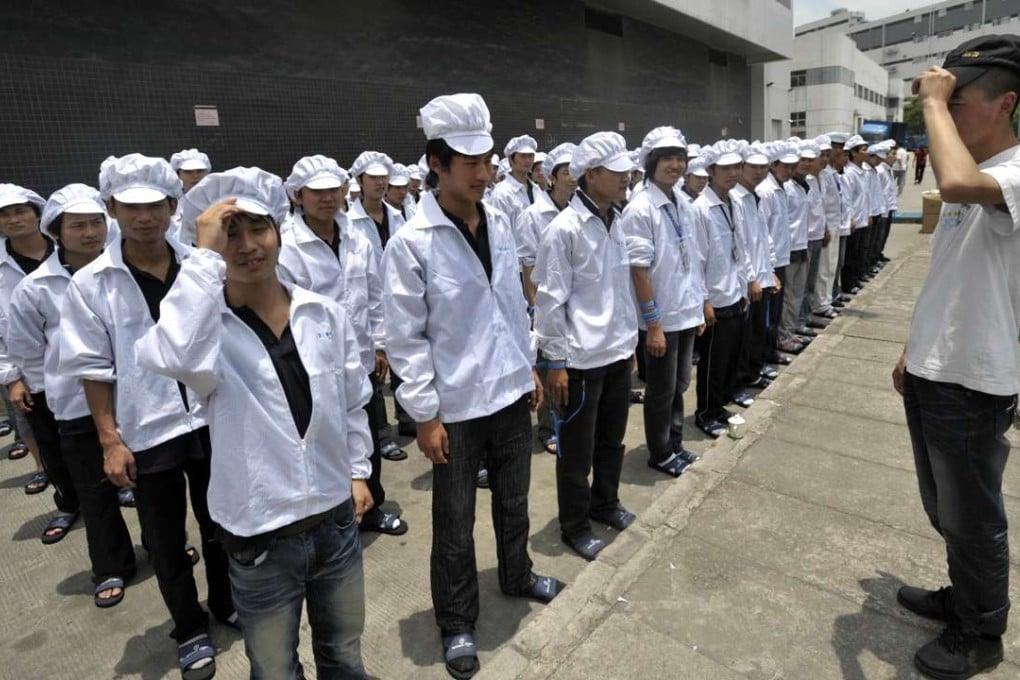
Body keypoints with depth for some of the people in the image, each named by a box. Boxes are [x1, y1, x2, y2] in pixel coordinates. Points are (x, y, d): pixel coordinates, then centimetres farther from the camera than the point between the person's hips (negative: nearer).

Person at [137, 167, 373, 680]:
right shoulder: (206, 328, -14)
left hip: (336, 521, 3)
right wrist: (206, 255, -32)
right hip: (259, 539, -2)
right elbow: (167, 356, -40)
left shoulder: (326, 314, -4)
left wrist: (358, 471, 7)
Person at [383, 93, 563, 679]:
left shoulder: (500, 223, 2)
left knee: (514, 500, 23)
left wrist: (531, 368, 13)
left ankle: (517, 576, 49)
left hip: (511, 392, 5)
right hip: (456, 407, -5)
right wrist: (426, 415, -12)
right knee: (455, 526, 12)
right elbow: (405, 338, -13)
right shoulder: (411, 243, -15)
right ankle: (458, 624, 34)